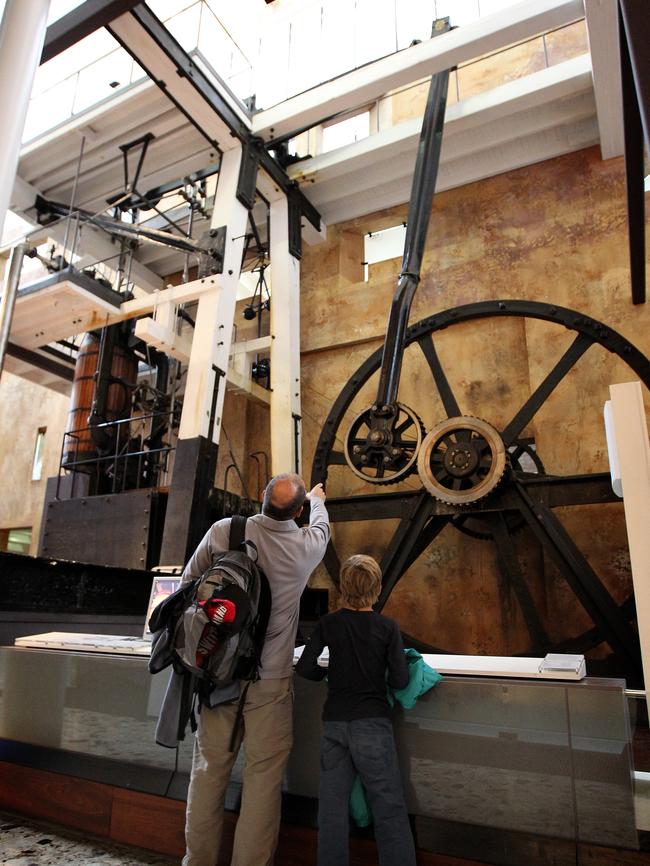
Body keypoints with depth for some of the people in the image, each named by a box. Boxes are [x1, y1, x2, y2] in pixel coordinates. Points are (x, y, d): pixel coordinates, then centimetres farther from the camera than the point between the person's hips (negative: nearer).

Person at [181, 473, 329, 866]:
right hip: (270, 680, -2)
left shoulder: (223, 531, -7)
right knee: (264, 775, 9)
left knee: (209, 768, 15)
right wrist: (317, 500, 40)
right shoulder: (306, 545, -6)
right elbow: (322, 527, 18)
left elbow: (189, 582, 4)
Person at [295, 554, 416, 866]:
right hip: (372, 723, -3)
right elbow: (400, 681, -8)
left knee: (332, 805, 12)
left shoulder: (328, 624, -2)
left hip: (334, 723, 3)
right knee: (389, 807, 5)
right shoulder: (387, 627, -8)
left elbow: (305, 667, -3)